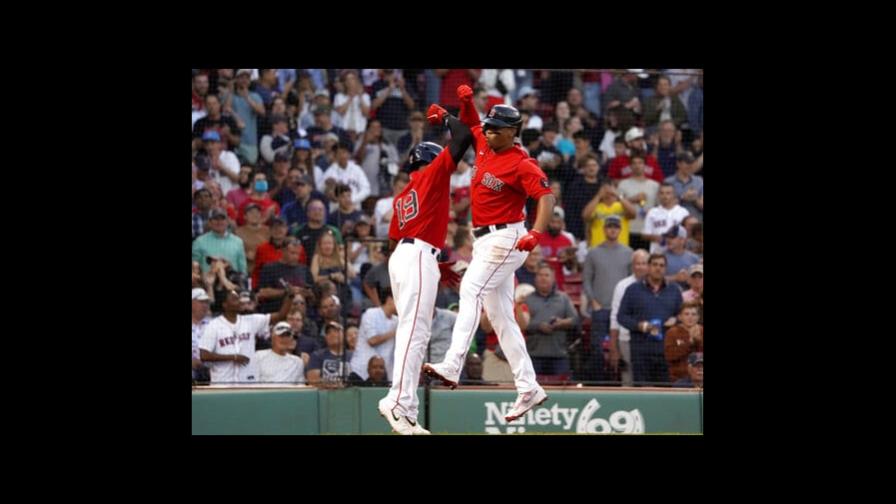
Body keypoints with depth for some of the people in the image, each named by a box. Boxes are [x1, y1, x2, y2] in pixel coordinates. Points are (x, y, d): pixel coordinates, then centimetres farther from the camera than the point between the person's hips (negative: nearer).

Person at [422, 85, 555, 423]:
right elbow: (469, 122, 26)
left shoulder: (522, 164, -15)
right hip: (485, 240, 10)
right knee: (500, 316, 8)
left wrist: (536, 233, -40)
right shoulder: (484, 146, 9)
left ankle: (452, 366, -41)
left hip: (506, 239, -10)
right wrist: (466, 102, 4)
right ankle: (528, 388, 10)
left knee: (471, 290, -26)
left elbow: (547, 197, -24)